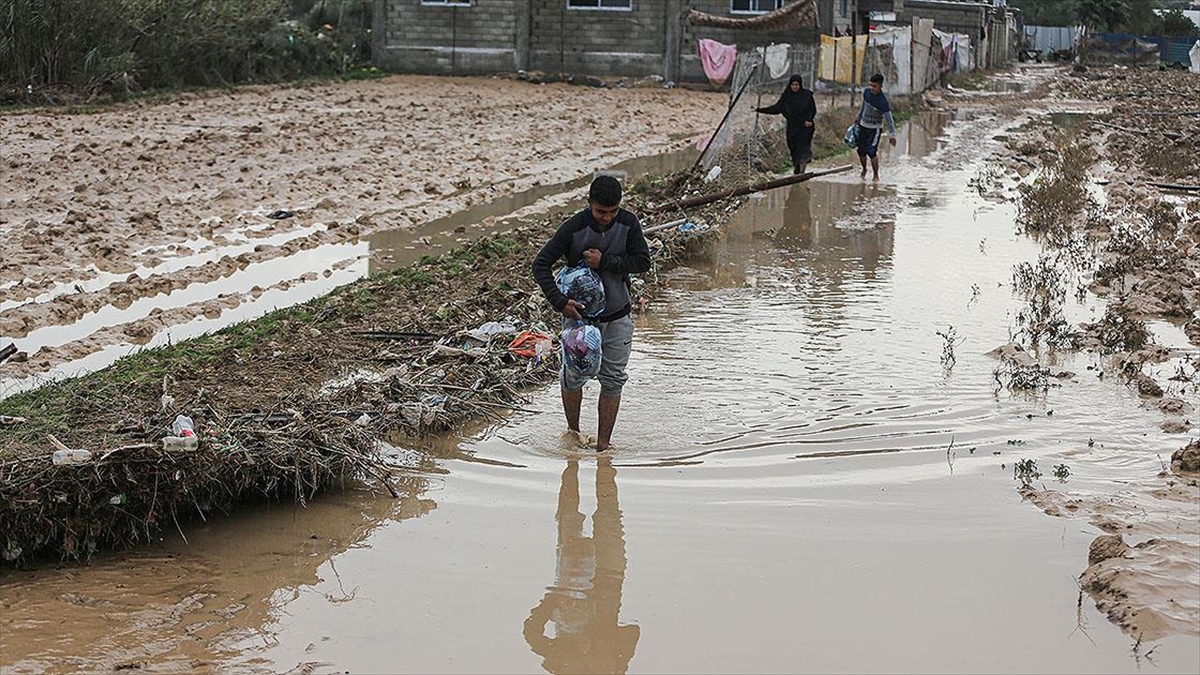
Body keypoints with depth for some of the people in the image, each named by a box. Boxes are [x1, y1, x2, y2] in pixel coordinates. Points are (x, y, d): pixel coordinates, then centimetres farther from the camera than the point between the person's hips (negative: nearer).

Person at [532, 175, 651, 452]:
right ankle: (573, 433, 29)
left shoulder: (628, 223, -9)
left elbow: (643, 261, -10)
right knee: (573, 376, 7)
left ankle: (603, 443, 14)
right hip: (579, 313, -2)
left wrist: (605, 262, -22)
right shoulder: (574, 228, -17)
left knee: (613, 380, 5)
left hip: (617, 316, 2)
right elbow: (541, 264, -16)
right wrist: (560, 301, -27)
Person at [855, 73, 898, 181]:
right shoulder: (866, 92, -4)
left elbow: (889, 118, -22)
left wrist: (892, 135, -24)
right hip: (863, 126, 6)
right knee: (861, 151, 8)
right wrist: (858, 117, 27)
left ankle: (876, 176, -1)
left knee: (871, 152, -15)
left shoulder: (883, 101, -23)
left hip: (875, 128, -6)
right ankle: (864, 170, 35)